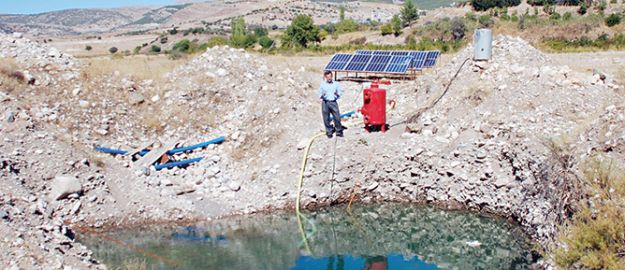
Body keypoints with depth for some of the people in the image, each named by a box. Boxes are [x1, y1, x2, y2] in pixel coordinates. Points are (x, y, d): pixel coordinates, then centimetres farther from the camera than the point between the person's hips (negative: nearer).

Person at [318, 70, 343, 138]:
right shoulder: (322, 84, 6)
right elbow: (320, 95, 6)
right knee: (326, 118, 1)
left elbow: (340, 92, 11)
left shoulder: (336, 84, 9)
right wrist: (322, 95, -17)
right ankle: (329, 132, 12)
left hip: (333, 102, 1)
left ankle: (339, 131, 7)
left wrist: (337, 94, -11)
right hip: (325, 103, 0)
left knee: (337, 117, -4)